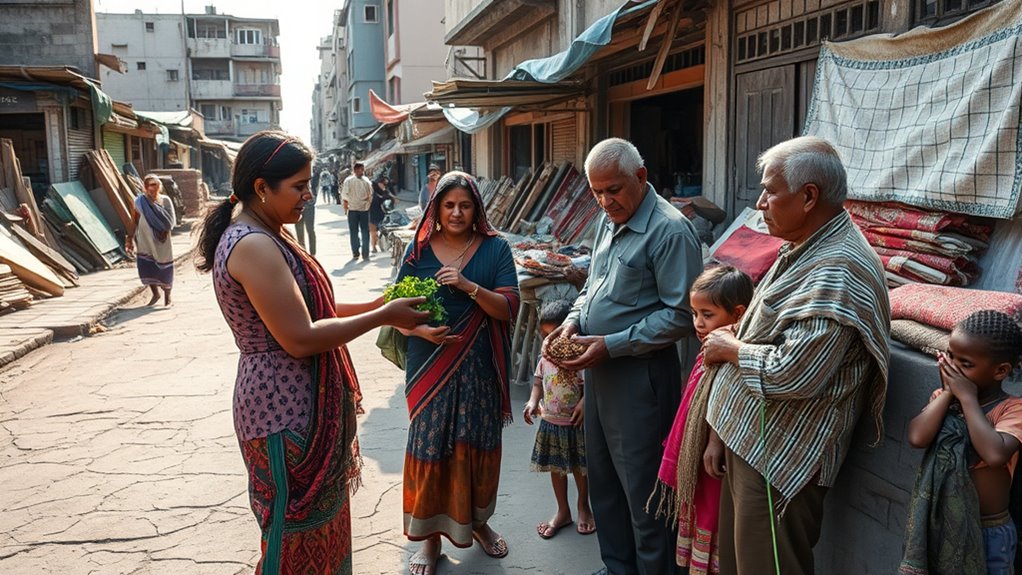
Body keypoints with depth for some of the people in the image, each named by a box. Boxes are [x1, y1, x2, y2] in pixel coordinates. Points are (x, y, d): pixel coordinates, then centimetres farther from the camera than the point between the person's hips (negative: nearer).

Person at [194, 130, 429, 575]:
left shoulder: (263, 237, 11)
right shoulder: (254, 246, -22)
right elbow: (300, 339, -25)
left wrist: (374, 305, 8)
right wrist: (383, 317, -17)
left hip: (297, 403, 10)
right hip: (285, 413, -10)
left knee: (320, 522, 22)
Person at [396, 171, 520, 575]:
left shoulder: (494, 248, -1)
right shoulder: (419, 250, 1)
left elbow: (508, 308, -7)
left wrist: (470, 286, -22)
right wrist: (421, 331, -18)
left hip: (479, 366, 0)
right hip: (429, 366, 0)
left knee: (477, 445, 12)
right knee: (429, 446, 4)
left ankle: (477, 520, 35)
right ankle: (429, 535, 22)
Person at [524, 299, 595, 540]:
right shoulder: (545, 358, 0)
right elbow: (539, 383, 11)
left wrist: (585, 401, -31)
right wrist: (533, 401, -4)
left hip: (575, 423, -5)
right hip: (550, 422, 5)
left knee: (580, 467, 11)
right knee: (556, 467, 15)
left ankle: (583, 506, 35)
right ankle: (562, 511, 31)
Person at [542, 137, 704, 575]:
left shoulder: (670, 230, -18)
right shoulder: (608, 220, 10)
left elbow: (681, 315, -21)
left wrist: (612, 346, -21)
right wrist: (573, 321, 1)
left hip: (640, 374, -9)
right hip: (599, 369, 9)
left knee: (642, 489, 5)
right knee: (603, 477, 19)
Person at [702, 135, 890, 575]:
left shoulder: (838, 271, -23)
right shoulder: (805, 248, 10)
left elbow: (792, 374, -29)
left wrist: (731, 349, -12)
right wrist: (731, 339, 4)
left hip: (777, 458, -10)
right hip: (749, 440, 10)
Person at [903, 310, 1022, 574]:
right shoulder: (944, 398, -2)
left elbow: (995, 454, -35)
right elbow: (917, 438, -20)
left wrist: (967, 397, -26)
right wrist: (947, 393, -16)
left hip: (987, 532, -4)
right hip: (939, 522, 4)